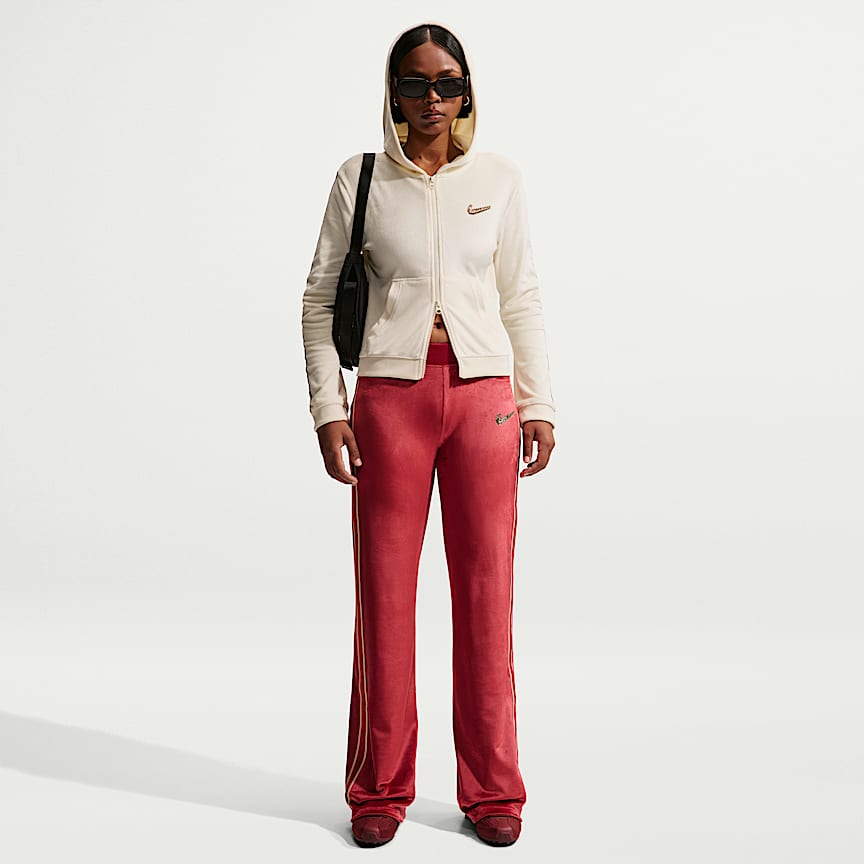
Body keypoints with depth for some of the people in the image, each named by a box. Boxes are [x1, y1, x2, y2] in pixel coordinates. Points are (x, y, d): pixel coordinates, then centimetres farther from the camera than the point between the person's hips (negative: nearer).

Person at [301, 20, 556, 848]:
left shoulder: (498, 178, 8)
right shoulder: (361, 179, 4)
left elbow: (521, 298, 11)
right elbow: (320, 299, 6)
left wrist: (539, 405, 5)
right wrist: (328, 408, -3)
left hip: (483, 392, 1)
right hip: (391, 395, -1)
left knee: (486, 593, 4)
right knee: (384, 592, 3)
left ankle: (491, 790, 19)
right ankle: (379, 790, 19)